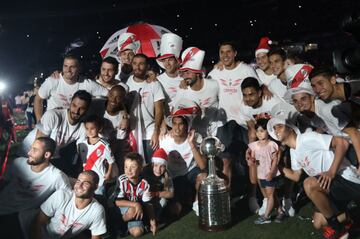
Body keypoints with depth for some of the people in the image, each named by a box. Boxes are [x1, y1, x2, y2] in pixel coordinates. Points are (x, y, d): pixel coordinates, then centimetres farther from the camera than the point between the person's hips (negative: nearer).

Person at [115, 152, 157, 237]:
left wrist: (152, 221, -13)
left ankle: (128, 225, 13)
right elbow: (118, 202, -21)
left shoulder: (144, 183, -14)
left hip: (137, 211, 3)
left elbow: (148, 204, -7)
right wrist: (136, 204, -33)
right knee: (132, 210, -35)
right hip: (123, 208, -3)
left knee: (137, 232, -18)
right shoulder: (122, 180, -21)